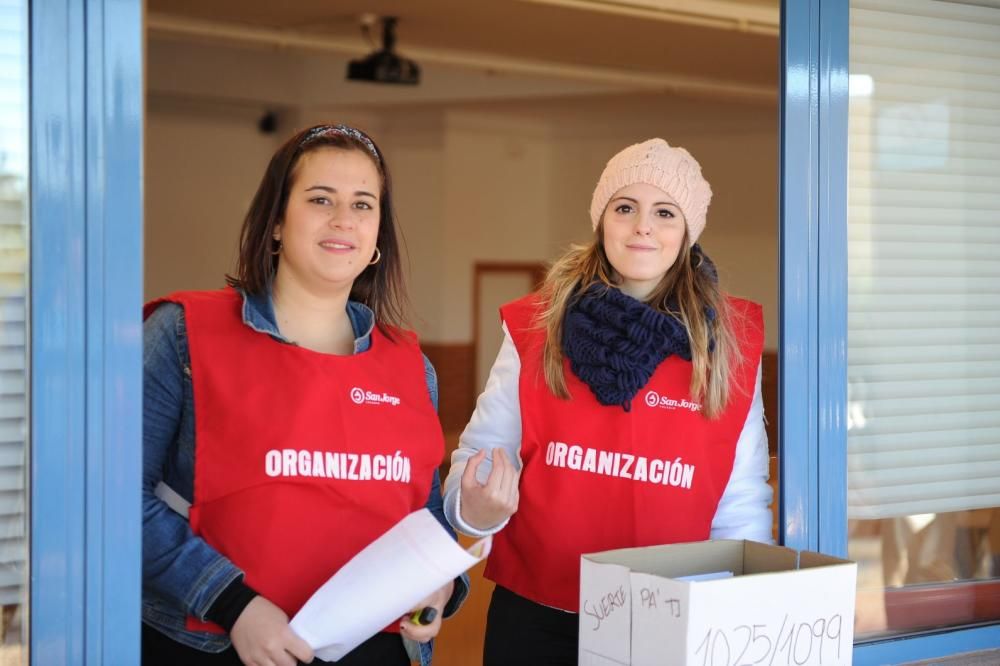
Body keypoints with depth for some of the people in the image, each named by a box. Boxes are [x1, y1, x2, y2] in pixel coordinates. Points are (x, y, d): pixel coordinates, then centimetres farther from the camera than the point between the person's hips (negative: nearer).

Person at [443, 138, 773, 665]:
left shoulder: (732, 343, -1)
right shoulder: (534, 329, -2)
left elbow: (741, 504, 2)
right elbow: (477, 457, 2)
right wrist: (475, 509, -19)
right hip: (535, 619, 0)